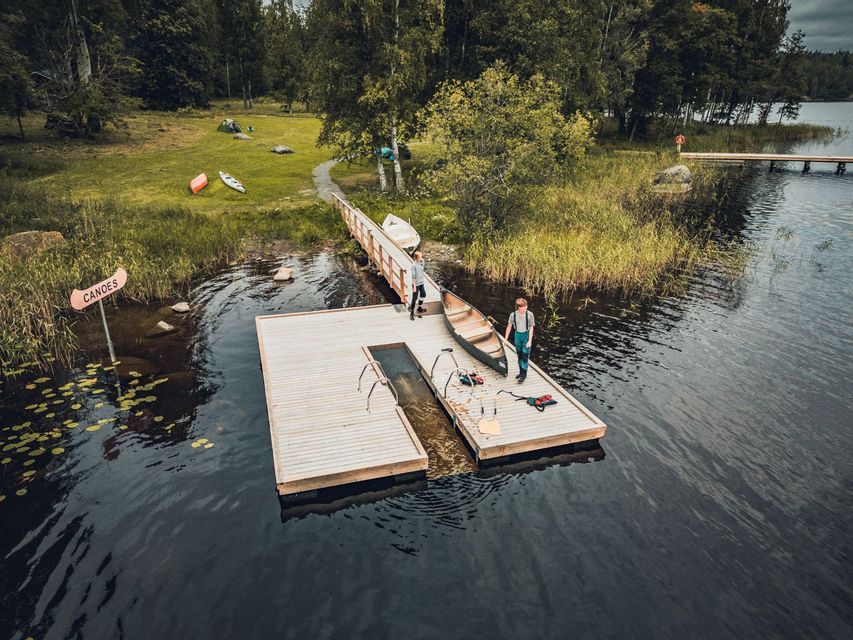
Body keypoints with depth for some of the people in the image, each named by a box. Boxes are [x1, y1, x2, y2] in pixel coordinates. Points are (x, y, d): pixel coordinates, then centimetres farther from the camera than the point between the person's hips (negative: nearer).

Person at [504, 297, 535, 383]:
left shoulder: (529, 314, -17)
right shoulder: (513, 315, -11)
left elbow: (531, 328, -12)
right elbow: (509, 326, 2)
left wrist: (530, 341, -16)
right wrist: (506, 339, 7)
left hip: (526, 335, -3)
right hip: (518, 335, 3)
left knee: (525, 356, -2)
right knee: (519, 355, 15)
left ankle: (524, 375, 9)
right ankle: (521, 372, 32)